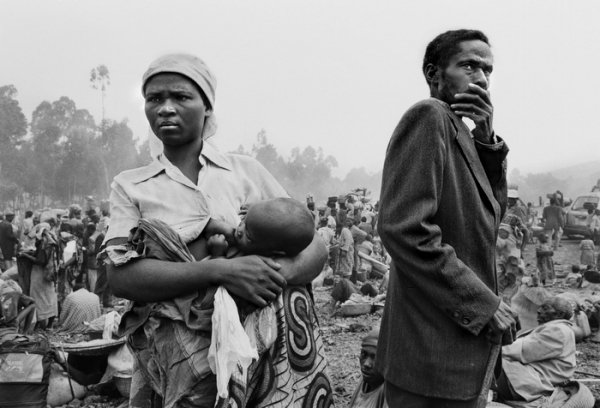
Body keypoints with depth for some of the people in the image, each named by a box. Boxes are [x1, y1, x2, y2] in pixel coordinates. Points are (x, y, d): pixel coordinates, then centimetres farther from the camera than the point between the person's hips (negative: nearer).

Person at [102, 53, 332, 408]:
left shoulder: (247, 171, 6)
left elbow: (316, 246, 2)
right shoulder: (130, 187, 5)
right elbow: (121, 276, -10)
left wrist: (280, 272, -20)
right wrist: (220, 270, -23)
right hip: (174, 348, 1)